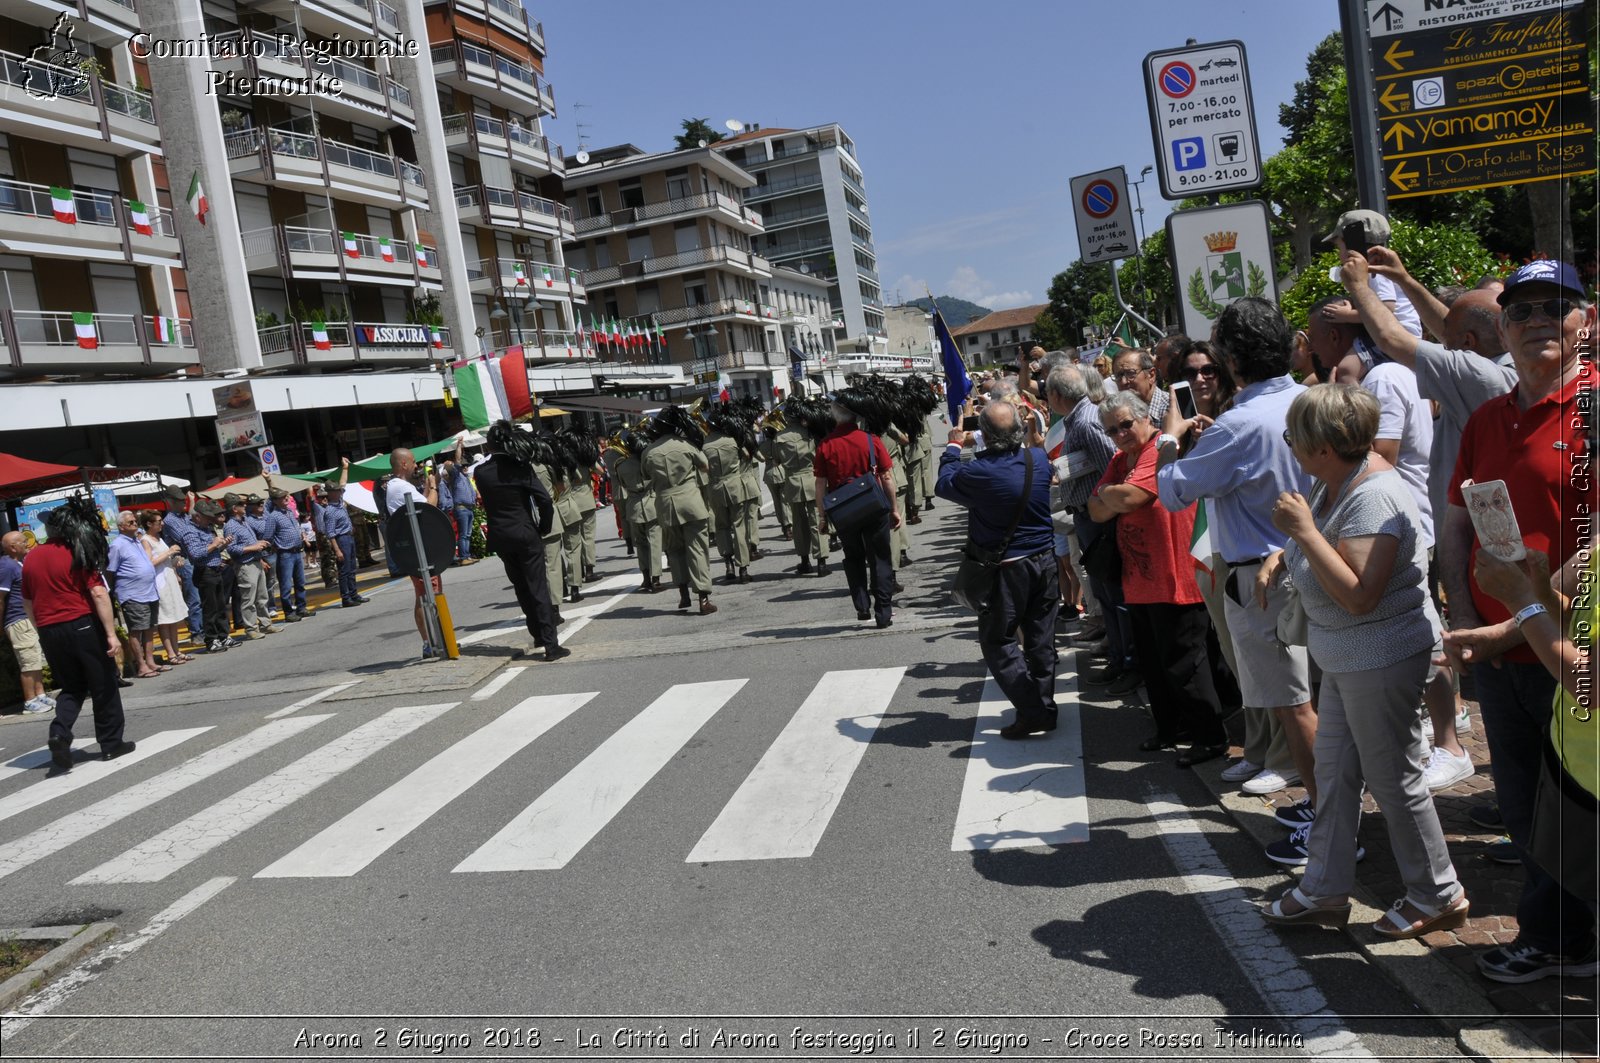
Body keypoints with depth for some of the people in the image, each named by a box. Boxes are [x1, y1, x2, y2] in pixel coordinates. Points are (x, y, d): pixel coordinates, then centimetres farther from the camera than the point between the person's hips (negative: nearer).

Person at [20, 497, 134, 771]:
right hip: (83, 626, -5)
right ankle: (111, 744, 13)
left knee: (72, 687, 18)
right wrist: (111, 632, -14)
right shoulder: (78, 553, -7)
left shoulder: (32, 557, 9)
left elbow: (27, 603, 16)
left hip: (49, 632, 5)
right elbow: (98, 593, -14)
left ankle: (59, 733, -5)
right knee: (103, 686, 7)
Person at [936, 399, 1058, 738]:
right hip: (1044, 560, 6)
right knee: (1041, 640, 14)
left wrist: (953, 446, 13)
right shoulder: (1038, 459, -6)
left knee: (998, 641, 6)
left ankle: (1032, 711, -1)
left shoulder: (979, 472, -22)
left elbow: (944, 484, -1)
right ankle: (1045, 707, 22)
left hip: (1006, 569, -6)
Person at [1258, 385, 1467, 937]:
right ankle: (1325, 890, 27)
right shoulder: (1331, 483, 4)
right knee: (1334, 771, 15)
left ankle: (1438, 896, 24)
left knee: (1393, 779, 5)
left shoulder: (1374, 497, -26)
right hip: (1344, 658, 10)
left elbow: (1360, 596, -32)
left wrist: (1304, 530, -30)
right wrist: (1280, 555, 2)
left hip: (1383, 657, -10)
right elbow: (1317, 545, 23)